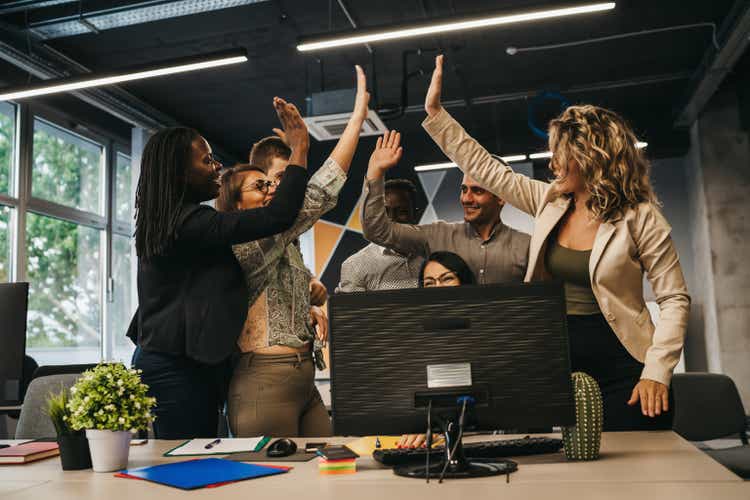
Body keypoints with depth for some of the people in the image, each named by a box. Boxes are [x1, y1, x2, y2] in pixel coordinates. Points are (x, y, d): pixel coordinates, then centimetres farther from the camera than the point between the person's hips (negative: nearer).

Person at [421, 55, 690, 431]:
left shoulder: (639, 217, -8)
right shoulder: (549, 202, 5)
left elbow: (675, 299, -7)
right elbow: (483, 167, 8)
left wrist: (657, 372, -16)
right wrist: (435, 112, 7)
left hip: (621, 369, -4)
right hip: (557, 361, 5)